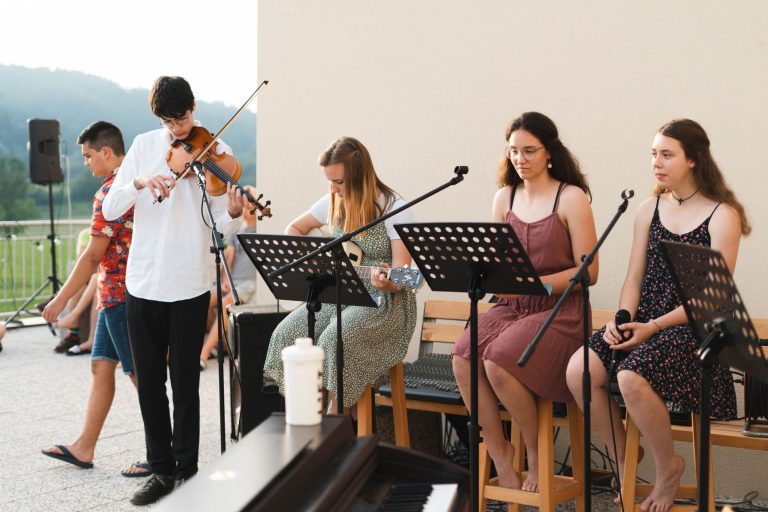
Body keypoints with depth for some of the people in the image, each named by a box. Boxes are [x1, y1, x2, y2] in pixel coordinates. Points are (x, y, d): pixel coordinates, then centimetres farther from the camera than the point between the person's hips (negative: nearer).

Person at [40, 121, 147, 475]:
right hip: (116, 295, 10)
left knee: (140, 373, -3)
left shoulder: (111, 190, -17)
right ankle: (84, 448, 21)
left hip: (120, 294, -10)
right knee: (101, 366, 13)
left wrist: (61, 299, -14)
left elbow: (93, 255, -19)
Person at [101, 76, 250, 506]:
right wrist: (140, 182, -18)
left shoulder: (216, 153, -2)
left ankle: (187, 472, 16)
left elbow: (221, 226, -8)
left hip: (189, 285, -3)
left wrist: (233, 213, -30)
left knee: (185, 382, 4)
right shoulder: (144, 146, 7)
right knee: (150, 381, 9)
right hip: (143, 281, 3)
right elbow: (110, 209, 0)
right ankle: (162, 470, 22)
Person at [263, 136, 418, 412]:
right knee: (285, 334, -18)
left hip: (384, 301, -6)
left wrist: (387, 283, -40)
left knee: (334, 339, -33)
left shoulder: (395, 209, -13)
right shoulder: (334, 203, 5)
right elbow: (294, 228, 20)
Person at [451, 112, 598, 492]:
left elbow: (587, 272, -9)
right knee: (463, 357, -24)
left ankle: (536, 452, -4)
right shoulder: (504, 198, 12)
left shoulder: (571, 198, -4)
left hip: (559, 309, -5)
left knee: (497, 362, -29)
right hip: (510, 307, 5)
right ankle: (499, 454, -7)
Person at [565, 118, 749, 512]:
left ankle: (668, 468, -4)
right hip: (644, 321, 5)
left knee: (632, 377, -33)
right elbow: (634, 277, 11)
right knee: (579, 370, -21)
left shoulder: (723, 215, -5)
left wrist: (654, 326, -19)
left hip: (694, 328, -5)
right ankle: (624, 457, 2)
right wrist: (623, 320, -9)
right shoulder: (649, 210, 13)